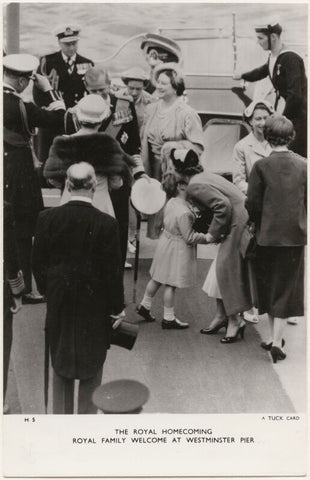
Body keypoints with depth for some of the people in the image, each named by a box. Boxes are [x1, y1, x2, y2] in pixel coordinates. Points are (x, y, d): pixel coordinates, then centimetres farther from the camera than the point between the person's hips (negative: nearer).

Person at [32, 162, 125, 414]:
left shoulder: (47, 218, -9)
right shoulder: (106, 223, -17)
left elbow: (38, 262, -2)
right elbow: (112, 270, -13)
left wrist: (49, 291, 14)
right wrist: (117, 307, -1)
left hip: (59, 303, 3)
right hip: (94, 307, -3)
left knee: (61, 366, 19)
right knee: (91, 369, 14)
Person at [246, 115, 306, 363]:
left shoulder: (261, 166, -9)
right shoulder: (303, 165, -3)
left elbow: (252, 203, -9)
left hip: (268, 235, -1)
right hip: (295, 235, 1)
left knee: (268, 285, 15)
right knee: (286, 287, 7)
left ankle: (275, 336, 25)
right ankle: (277, 339, 1)